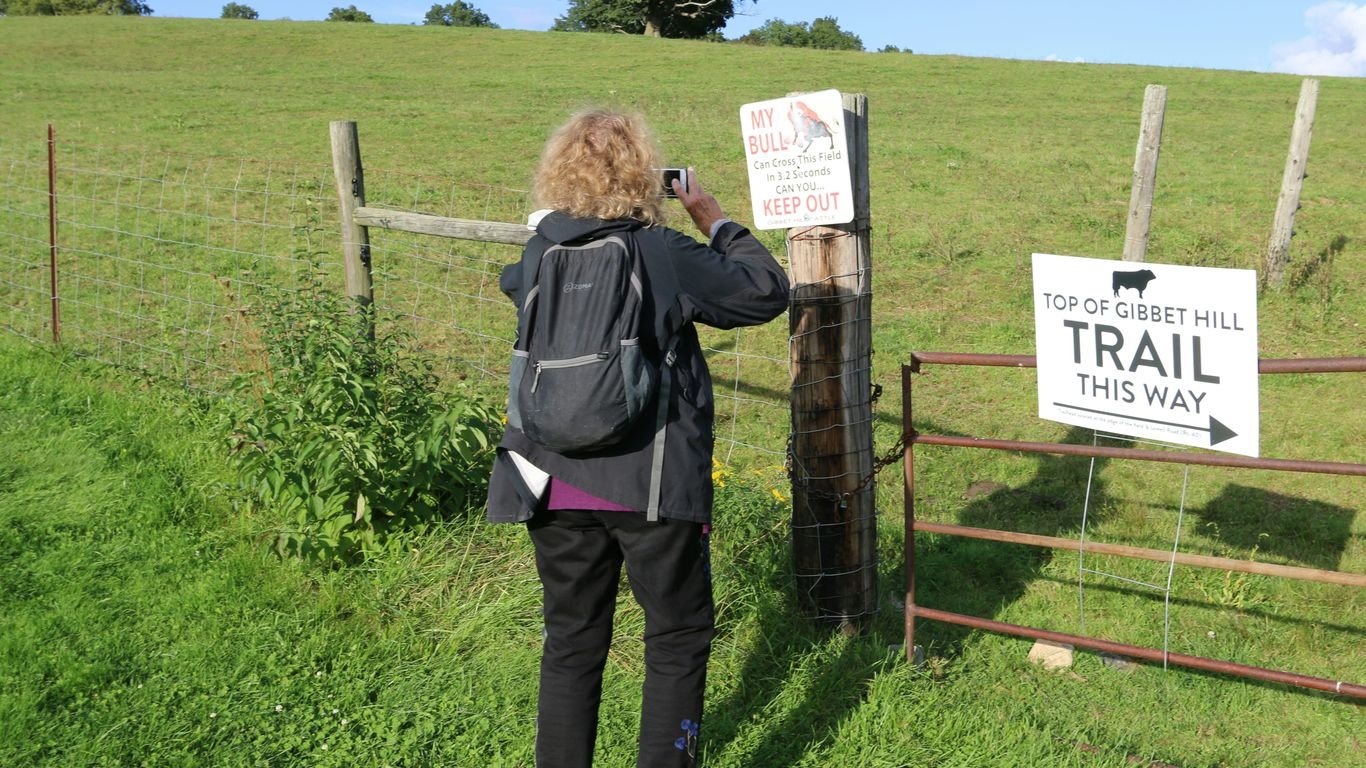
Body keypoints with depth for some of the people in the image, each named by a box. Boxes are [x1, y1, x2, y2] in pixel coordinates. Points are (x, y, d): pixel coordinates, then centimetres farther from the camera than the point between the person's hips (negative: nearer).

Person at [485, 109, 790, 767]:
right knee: (679, 639, 13)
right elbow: (767, 293, -3)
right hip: (652, 487, -4)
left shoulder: (537, 256, -1)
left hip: (555, 484, 4)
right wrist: (711, 215, 4)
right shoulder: (667, 256, -14)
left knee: (571, 641, 16)